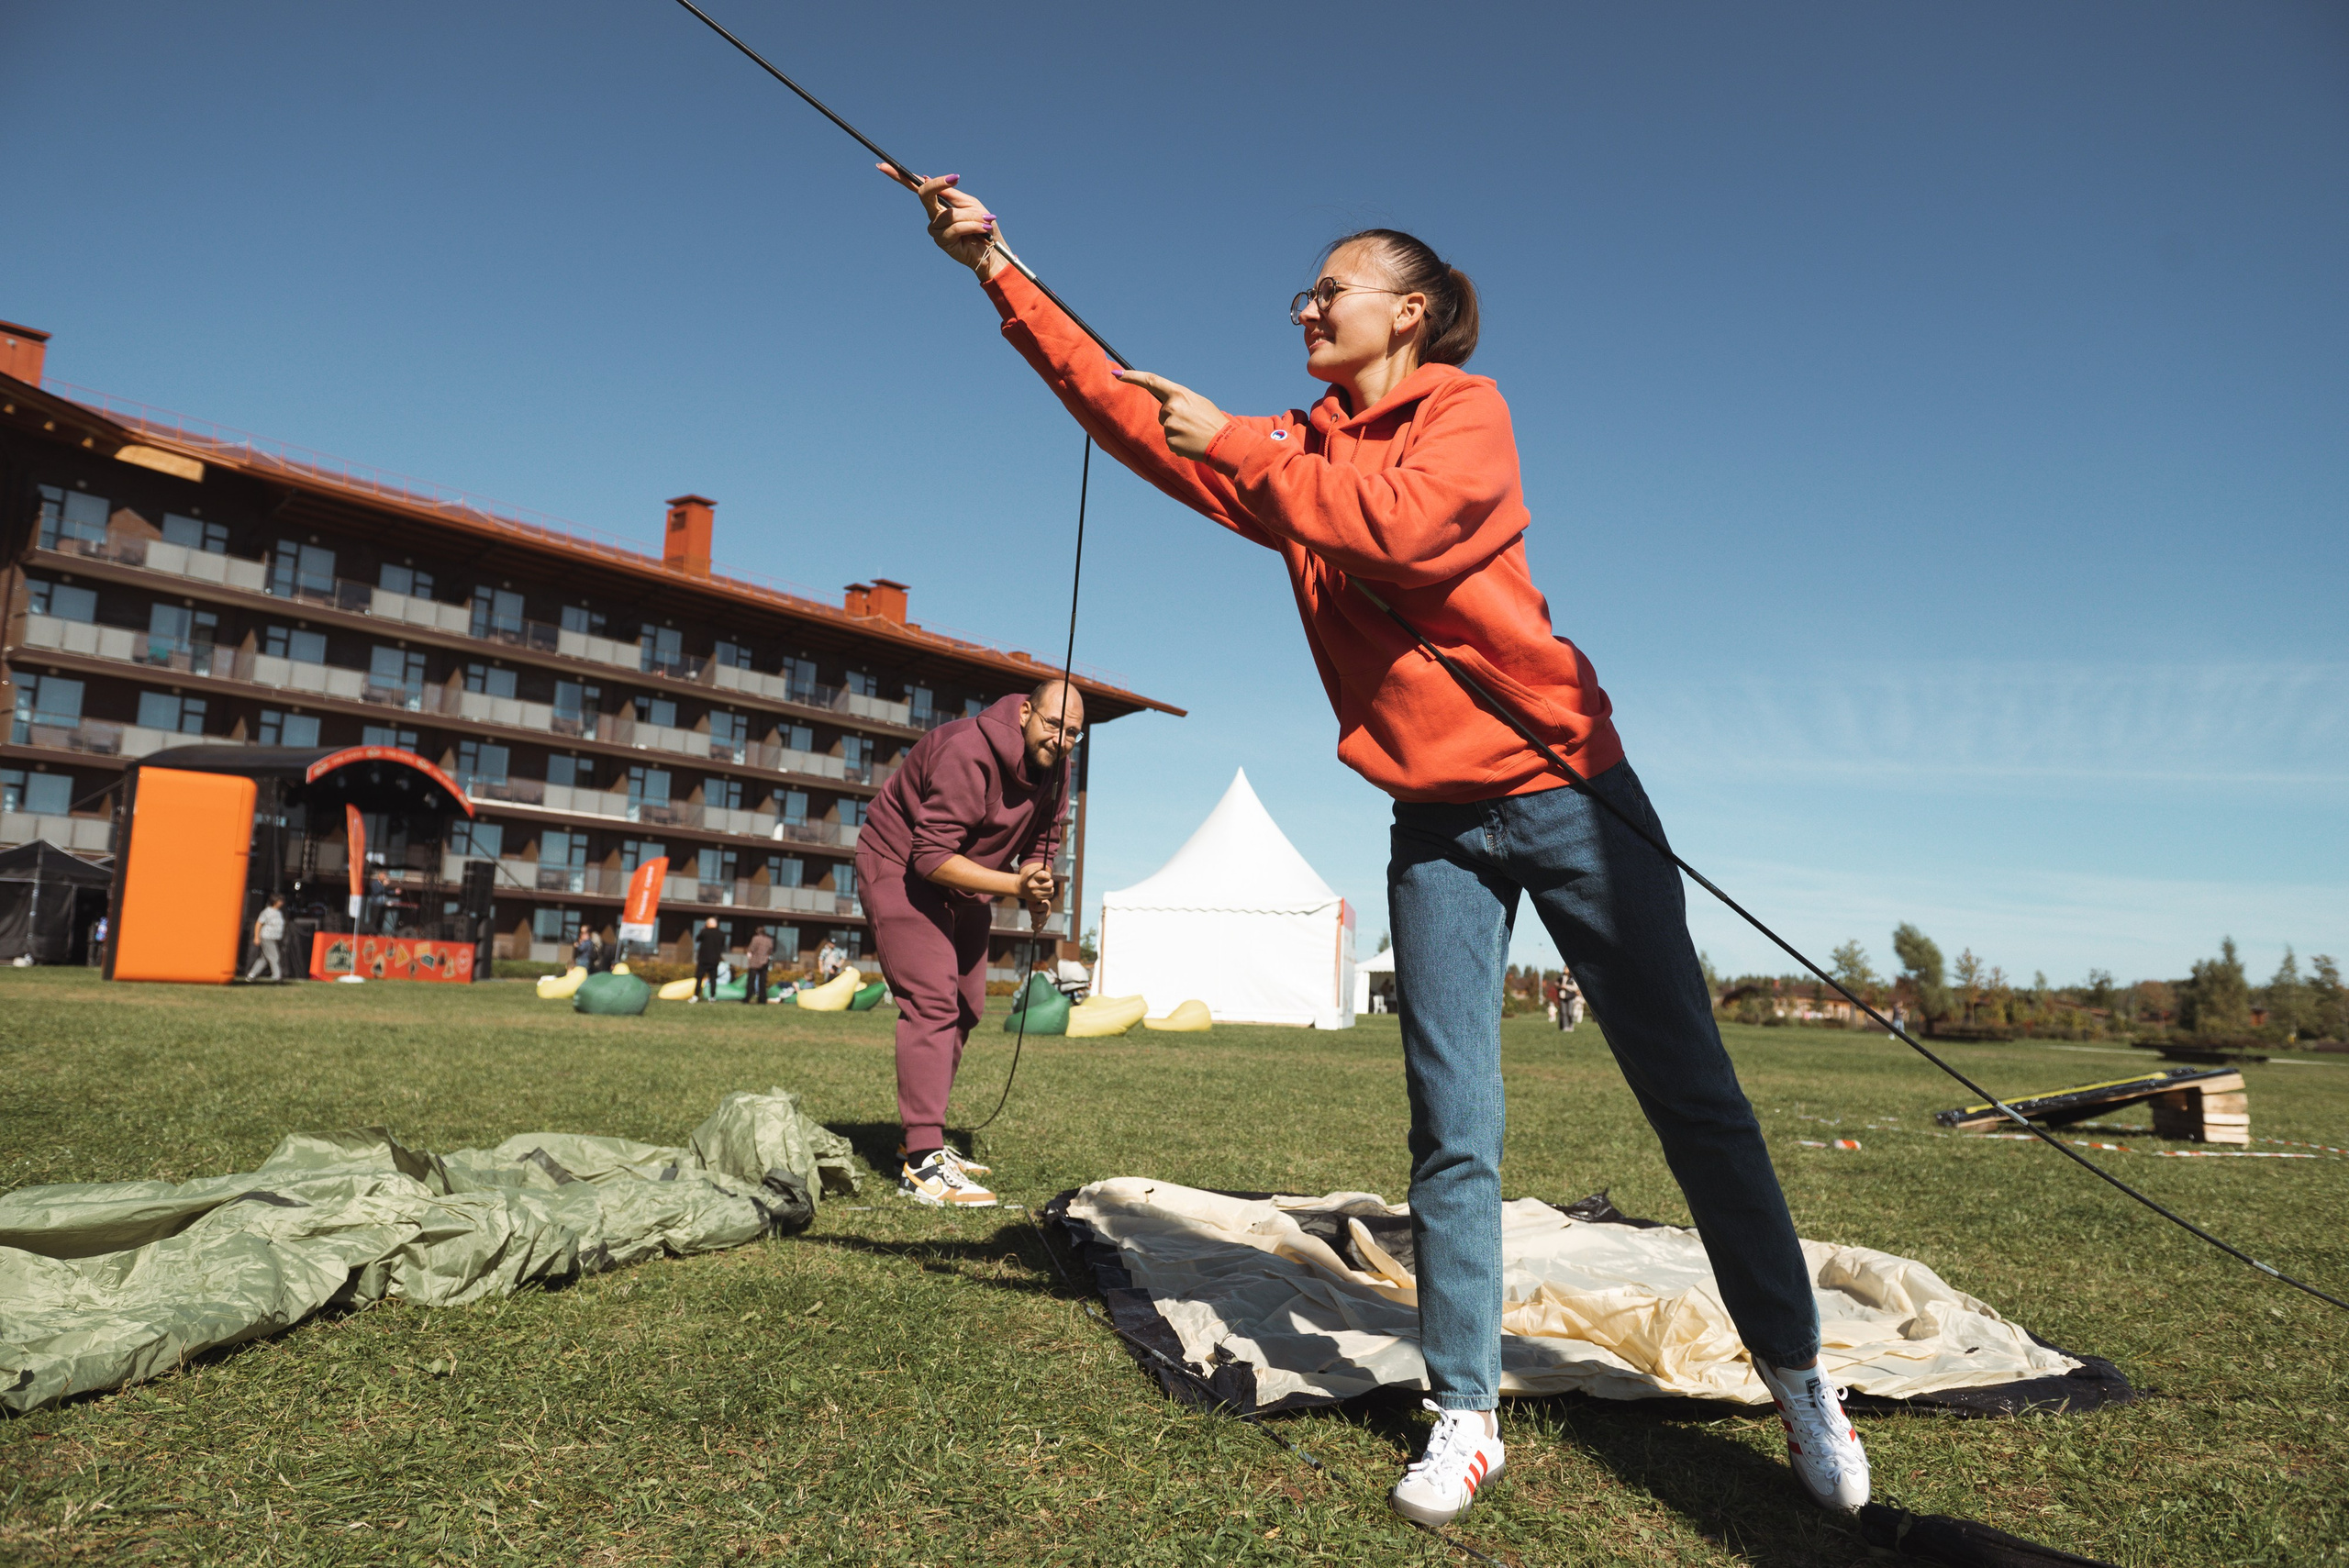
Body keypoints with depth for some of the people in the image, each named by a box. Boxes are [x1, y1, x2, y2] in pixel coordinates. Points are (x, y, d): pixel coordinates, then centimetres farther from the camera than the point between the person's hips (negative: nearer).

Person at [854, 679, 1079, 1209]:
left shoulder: (1053, 768, -4)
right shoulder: (969, 753, -30)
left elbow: (1041, 844, 7)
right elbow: (932, 857, -33)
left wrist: (1038, 891, -15)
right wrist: (1016, 884, -39)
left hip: (964, 883, 9)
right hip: (900, 868, -9)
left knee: (965, 1008, 11)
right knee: (932, 1002, -19)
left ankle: (921, 1141, 23)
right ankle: (922, 1164, -20)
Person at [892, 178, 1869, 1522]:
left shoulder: (1466, 409, -3)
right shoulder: (1296, 450, 12)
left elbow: (1398, 522, -23)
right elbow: (1124, 405, 6)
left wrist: (1237, 447, -15)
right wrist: (998, 271, 3)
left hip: (1567, 788, -4)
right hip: (1436, 823, 4)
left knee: (1693, 1095, 2)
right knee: (1453, 1129, 2)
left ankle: (1799, 1373, 17)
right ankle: (1466, 1414, 13)